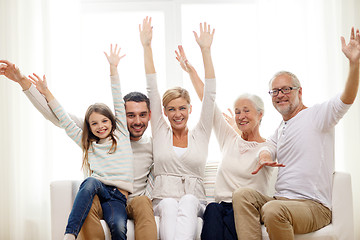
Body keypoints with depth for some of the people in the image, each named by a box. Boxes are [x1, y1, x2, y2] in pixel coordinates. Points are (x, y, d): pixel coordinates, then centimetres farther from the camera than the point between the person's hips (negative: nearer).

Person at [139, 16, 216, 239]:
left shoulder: (200, 135, 12)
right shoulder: (160, 133, 13)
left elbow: (210, 94, 6)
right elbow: (152, 90, 10)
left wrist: (206, 50, 3)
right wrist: (147, 47, 8)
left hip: (195, 202, 0)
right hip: (163, 200, 0)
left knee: (188, 202, -36)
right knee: (169, 206, -36)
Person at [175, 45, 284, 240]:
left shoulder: (268, 147, 6)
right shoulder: (230, 139, 19)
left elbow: (264, 153, -21)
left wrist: (264, 159, -46)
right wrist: (190, 70, 18)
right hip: (222, 205, 3)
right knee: (213, 210, -34)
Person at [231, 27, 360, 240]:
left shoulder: (316, 115, -3)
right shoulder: (279, 132, 21)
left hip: (314, 206, -7)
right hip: (281, 201, 7)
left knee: (273, 210, -35)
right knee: (243, 195, -20)